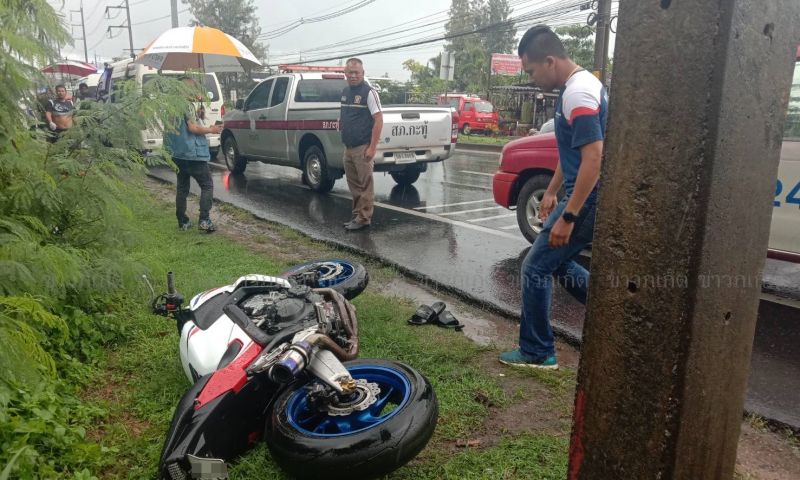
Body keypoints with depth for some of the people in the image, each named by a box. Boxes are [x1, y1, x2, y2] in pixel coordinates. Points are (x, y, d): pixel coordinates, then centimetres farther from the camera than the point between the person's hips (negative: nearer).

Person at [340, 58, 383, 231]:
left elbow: (379, 120, -14)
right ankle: (357, 215, 23)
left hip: (363, 148, -8)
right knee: (354, 185, 13)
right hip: (348, 147, 8)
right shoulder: (345, 91, 14)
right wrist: (341, 121, 8)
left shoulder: (369, 92, -9)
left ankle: (364, 218, 4)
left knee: (365, 185, -2)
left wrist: (372, 147, -18)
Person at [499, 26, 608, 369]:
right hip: (582, 198, 10)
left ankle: (537, 353, 12)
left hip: (587, 202, -10)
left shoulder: (578, 94, -21)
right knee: (558, 264, 21)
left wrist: (568, 216, -24)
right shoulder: (578, 86, 13)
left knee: (535, 268, -1)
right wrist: (551, 192, 23)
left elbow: (594, 158, -26)